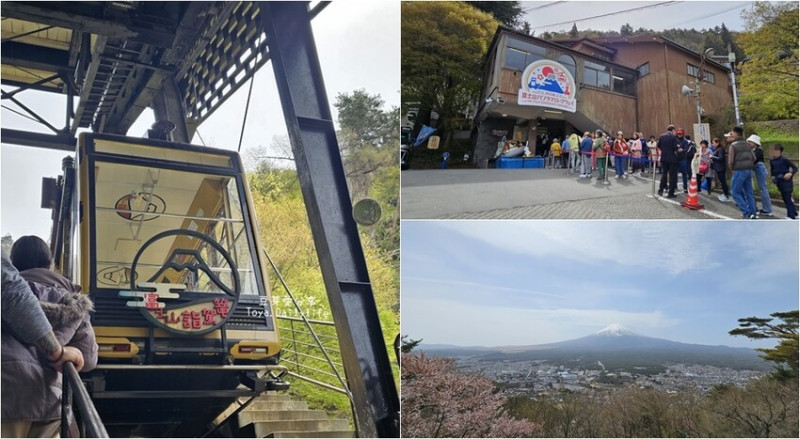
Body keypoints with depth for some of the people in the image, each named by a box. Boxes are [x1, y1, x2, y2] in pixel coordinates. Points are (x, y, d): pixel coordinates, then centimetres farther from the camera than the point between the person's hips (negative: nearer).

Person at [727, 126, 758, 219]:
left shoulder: (733, 146, -10)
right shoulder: (746, 145, 12)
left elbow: (731, 161, -14)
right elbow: (753, 158, 12)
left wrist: (731, 168, 4)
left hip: (739, 171, -7)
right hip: (749, 170, 7)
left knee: (735, 192, 2)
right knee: (749, 192, 11)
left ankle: (746, 212, -6)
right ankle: (753, 213, 12)